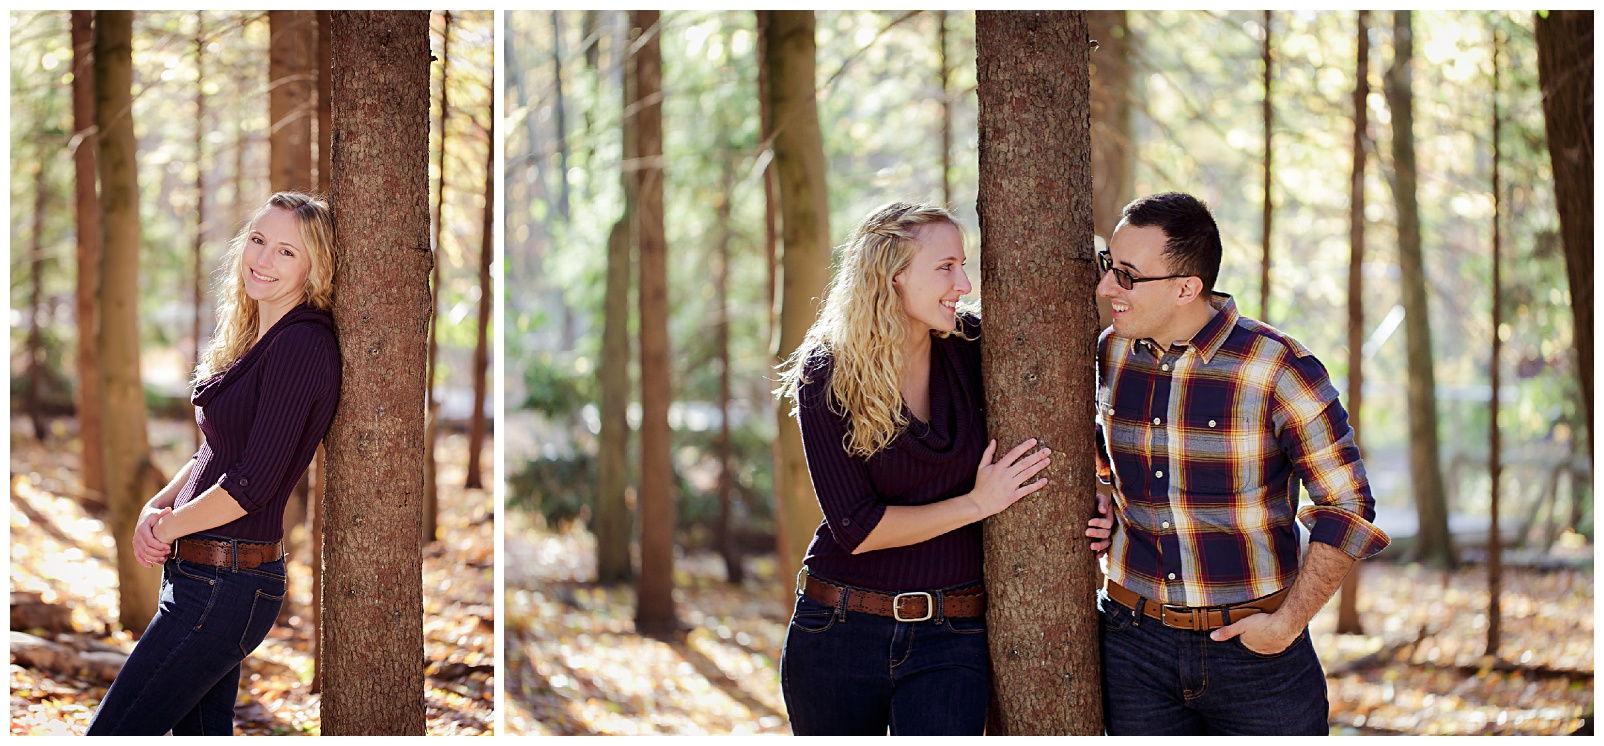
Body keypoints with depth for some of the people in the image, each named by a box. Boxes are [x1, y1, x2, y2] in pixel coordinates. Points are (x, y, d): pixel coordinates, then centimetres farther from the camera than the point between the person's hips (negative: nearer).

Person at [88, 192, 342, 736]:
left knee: (110, 737, -7)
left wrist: (166, 527, -7)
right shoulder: (257, 340, 13)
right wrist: (157, 506, 2)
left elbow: (253, 483, -20)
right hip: (212, 578, 10)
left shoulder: (302, 345, -17)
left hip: (224, 586, -9)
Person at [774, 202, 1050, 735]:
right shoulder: (825, 378, -8)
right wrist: (976, 504, -15)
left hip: (951, 639, 1)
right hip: (840, 632, -1)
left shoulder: (972, 348, -1)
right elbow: (855, 528, -13)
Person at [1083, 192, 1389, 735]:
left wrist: (1287, 625, -8)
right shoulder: (1108, 355, 2)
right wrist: (1093, 509, 4)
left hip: (1255, 647, -3)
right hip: (1136, 645, 4)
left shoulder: (1278, 370, -12)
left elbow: (1347, 507, -7)